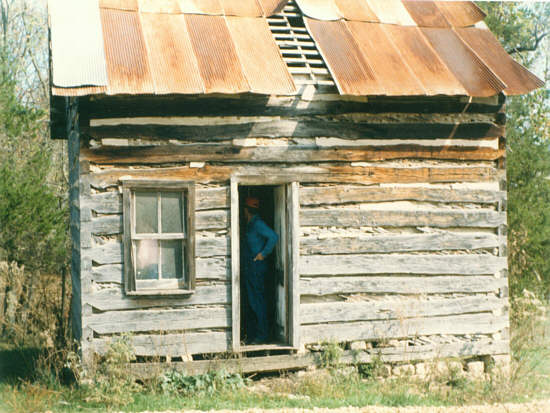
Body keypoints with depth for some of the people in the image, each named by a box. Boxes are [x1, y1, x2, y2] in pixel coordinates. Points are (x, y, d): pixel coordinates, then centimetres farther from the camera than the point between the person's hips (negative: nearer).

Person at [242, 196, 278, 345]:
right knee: (251, 302, 12)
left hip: (257, 267, -10)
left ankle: (262, 334, -5)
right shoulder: (250, 224, 17)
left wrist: (263, 254, -18)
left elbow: (273, 237, -24)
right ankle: (251, 334, 16)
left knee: (257, 302, -8)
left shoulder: (258, 223, -12)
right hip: (249, 269, 10)